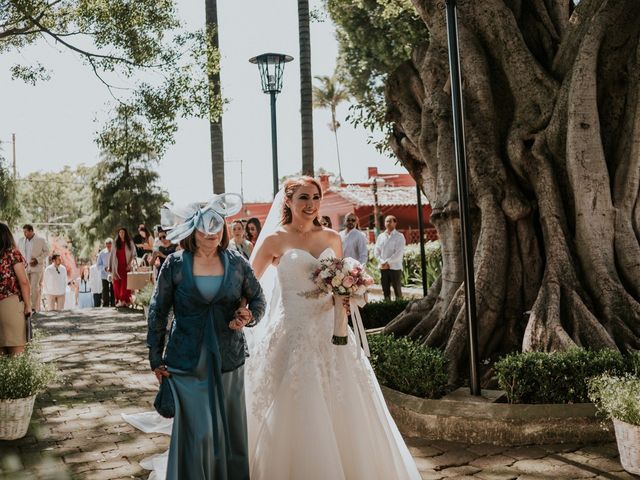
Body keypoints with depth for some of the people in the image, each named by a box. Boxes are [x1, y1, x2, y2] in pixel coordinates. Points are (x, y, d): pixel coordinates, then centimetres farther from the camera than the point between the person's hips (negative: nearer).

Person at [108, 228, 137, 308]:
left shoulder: (130, 243, 8)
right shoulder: (115, 243, 12)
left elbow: (134, 254, 5)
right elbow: (111, 255, 12)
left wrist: (130, 263, -8)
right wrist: (110, 266, 7)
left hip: (126, 267, -2)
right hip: (117, 267, 2)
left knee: (125, 283, -9)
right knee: (117, 284, -3)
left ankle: (125, 300, -11)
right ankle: (118, 300, -1)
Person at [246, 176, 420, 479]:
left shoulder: (332, 239, 8)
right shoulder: (275, 240, -3)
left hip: (329, 333, 4)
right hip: (291, 335, -4)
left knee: (343, 413, 8)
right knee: (294, 419, 1)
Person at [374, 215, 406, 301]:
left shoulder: (399, 236, -3)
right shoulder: (380, 236, 11)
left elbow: (399, 253, -11)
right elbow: (376, 251, 7)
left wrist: (388, 262, -14)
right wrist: (382, 262, -8)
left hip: (395, 267, -4)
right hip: (383, 267, 4)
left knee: (397, 290, -1)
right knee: (385, 290, 7)